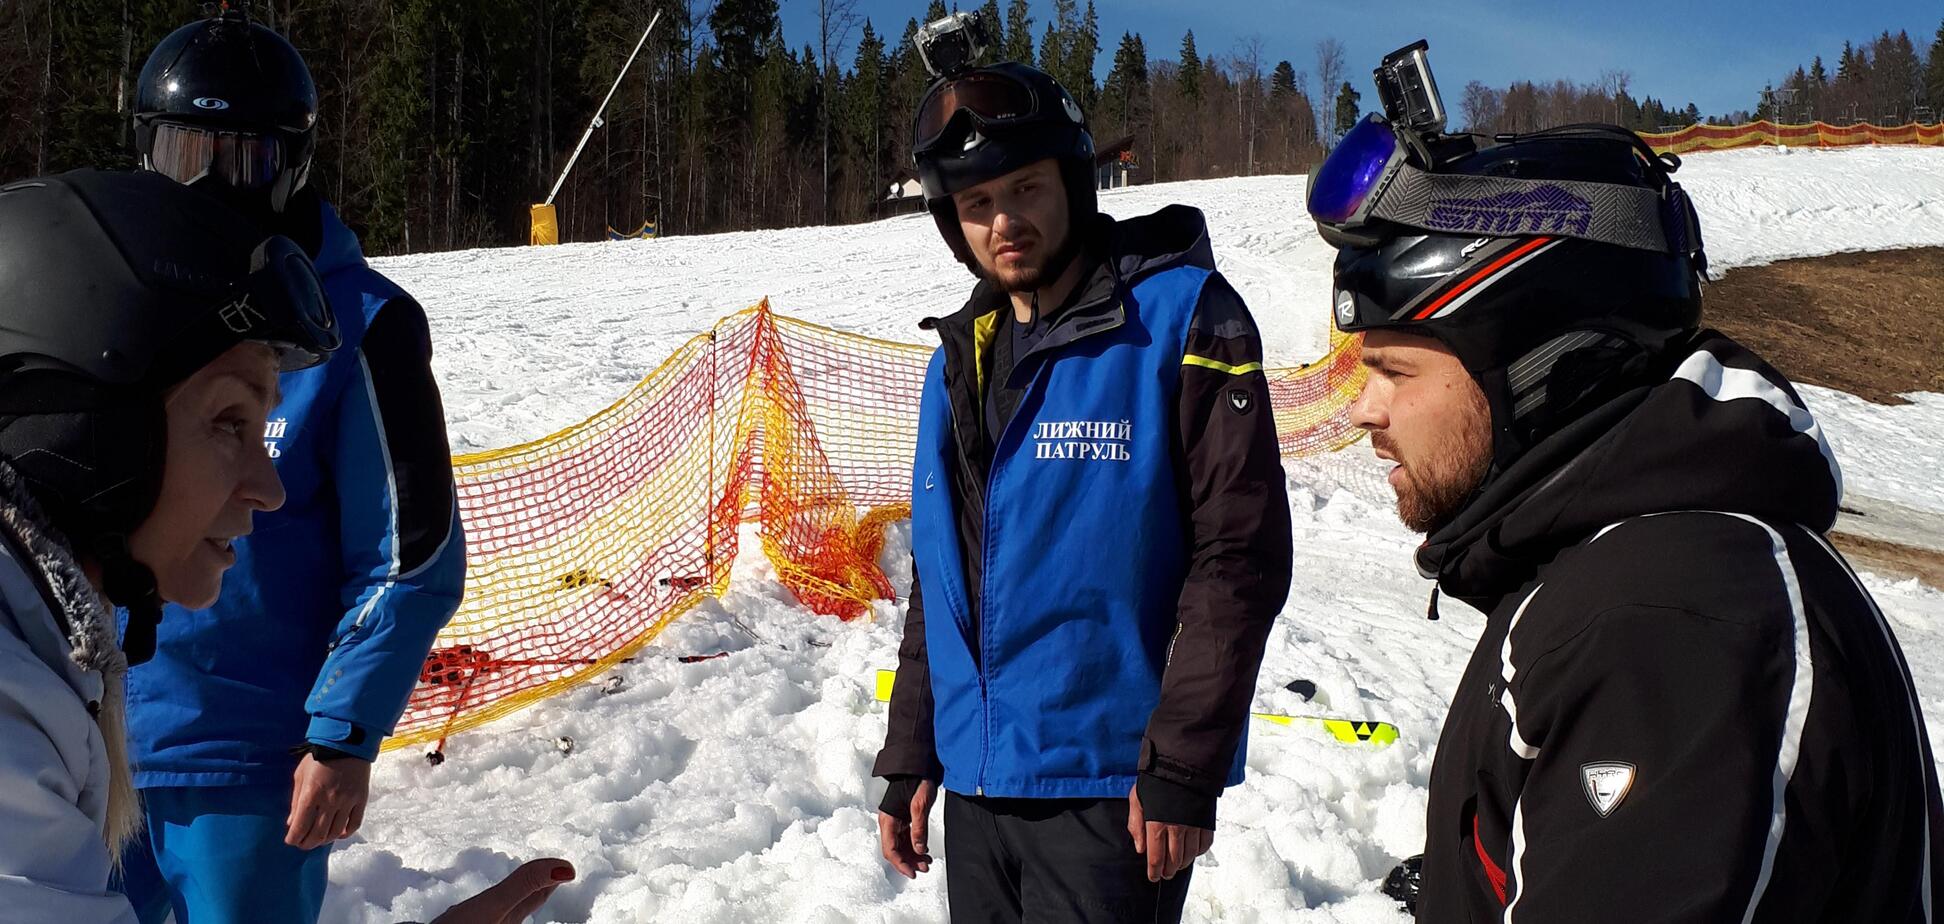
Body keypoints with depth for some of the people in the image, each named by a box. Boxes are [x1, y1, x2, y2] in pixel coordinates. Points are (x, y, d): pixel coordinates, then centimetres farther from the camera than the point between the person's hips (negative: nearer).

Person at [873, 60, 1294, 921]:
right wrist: (909, 758, 14)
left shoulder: (1180, 317, -9)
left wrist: (1185, 763, -17)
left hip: (1109, 786, -6)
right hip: (975, 781, 6)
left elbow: (1240, 552, -14)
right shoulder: (959, 359, 11)